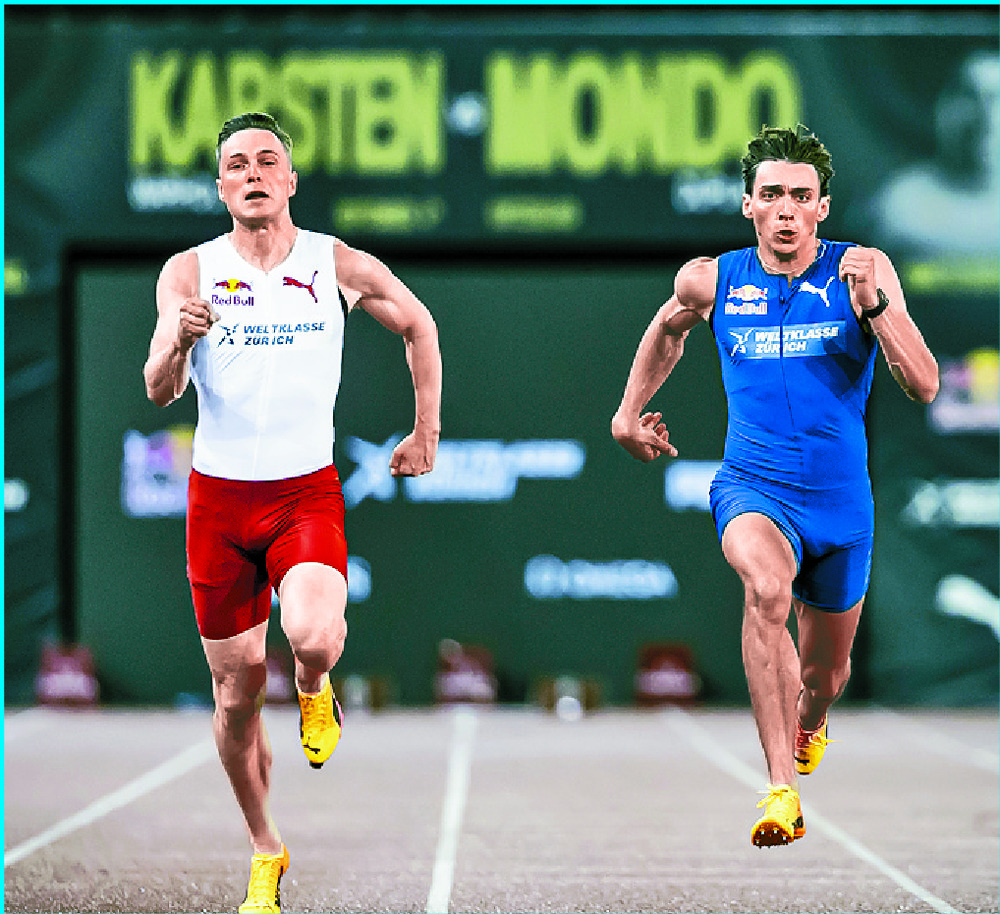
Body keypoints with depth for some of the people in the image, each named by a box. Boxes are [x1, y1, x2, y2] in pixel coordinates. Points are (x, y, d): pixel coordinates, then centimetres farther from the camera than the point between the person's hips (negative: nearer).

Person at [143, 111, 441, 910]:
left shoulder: (339, 266, -1)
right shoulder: (190, 272, -1)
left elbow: (418, 325, 15)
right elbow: (159, 391, -8)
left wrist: (427, 433, 13)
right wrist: (179, 341, -29)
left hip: (307, 492, -1)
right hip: (218, 493, 1)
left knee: (312, 636, -29)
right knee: (237, 686, 5)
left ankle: (316, 690, 9)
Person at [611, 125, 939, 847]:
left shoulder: (862, 272, -7)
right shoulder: (712, 280, -2)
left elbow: (925, 387, -14)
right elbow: (669, 329, 23)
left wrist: (872, 303, -26)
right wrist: (630, 411, 24)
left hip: (841, 498, 1)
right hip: (752, 488, -1)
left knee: (825, 673, 17)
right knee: (767, 584, -36)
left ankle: (809, 726, 58)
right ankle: (782, 789, -40)